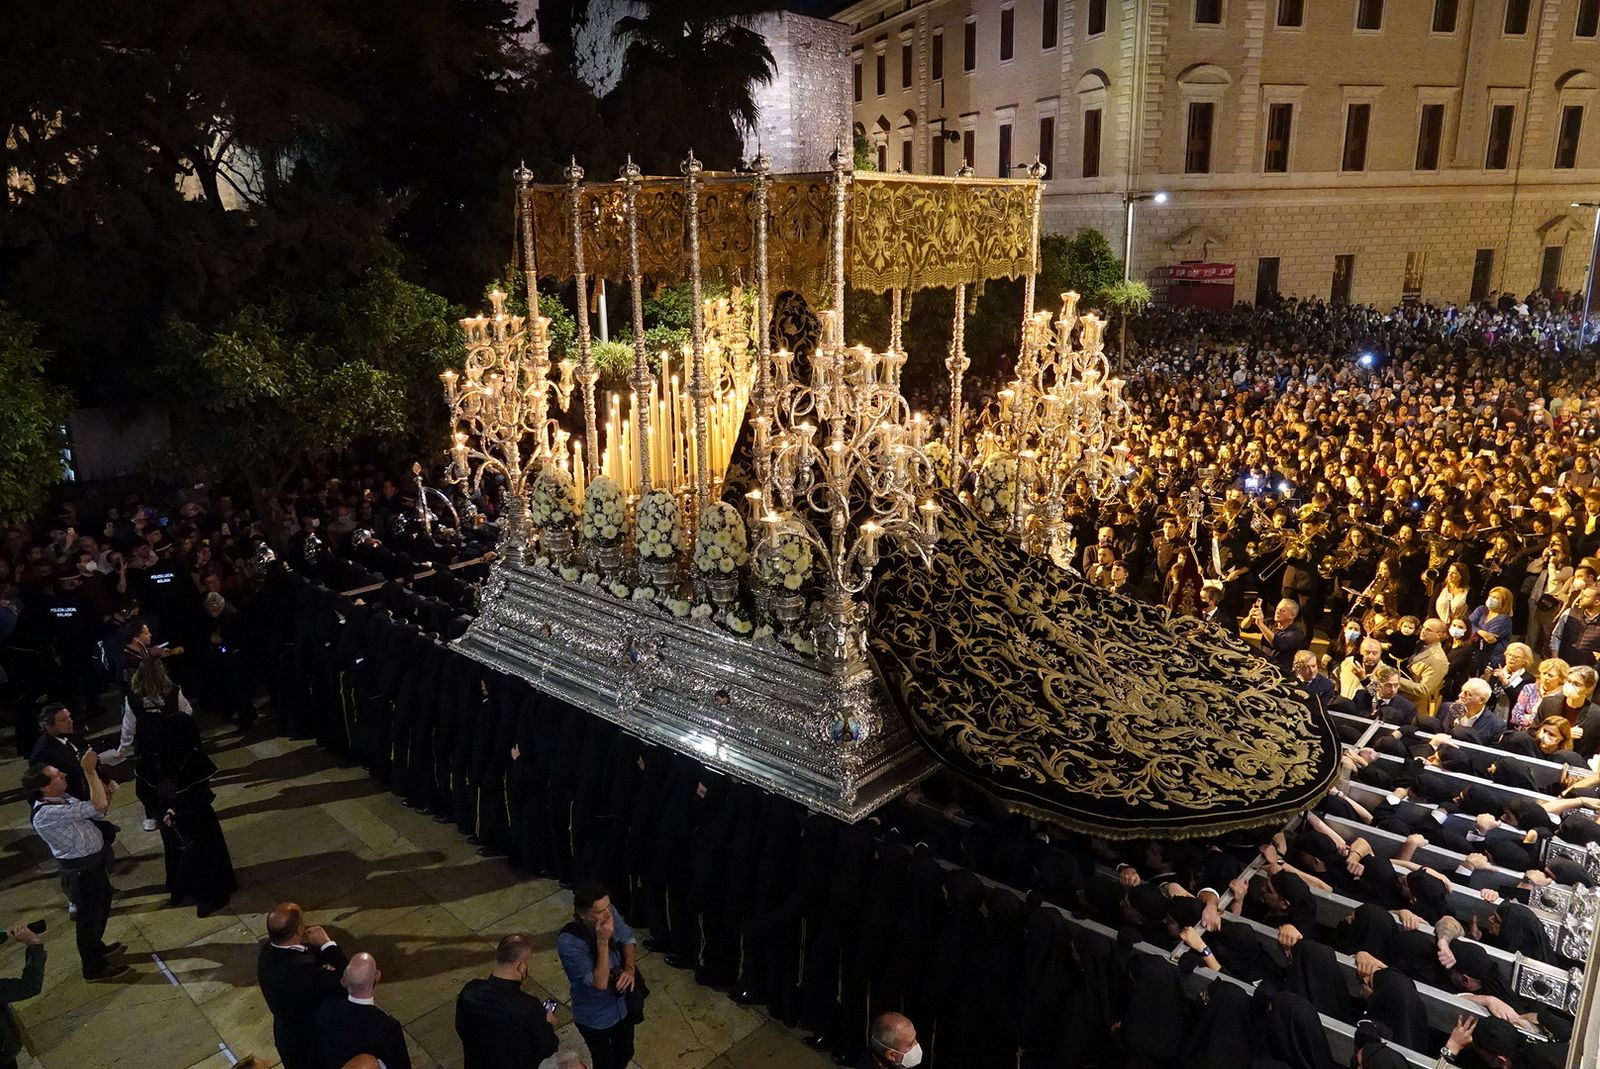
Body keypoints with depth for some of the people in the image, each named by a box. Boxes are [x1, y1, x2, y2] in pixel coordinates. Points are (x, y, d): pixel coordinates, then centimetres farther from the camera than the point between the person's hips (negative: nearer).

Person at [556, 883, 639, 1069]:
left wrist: (630, 969, -19)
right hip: (596, 1017, -5)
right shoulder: (568, 942, -35)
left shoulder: (610, 912, -20)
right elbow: (600, 983, -32)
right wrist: (602, 941, -40)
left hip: (623, 1004, 5)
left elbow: (628, 939, -2)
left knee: (625, 1053, 28)